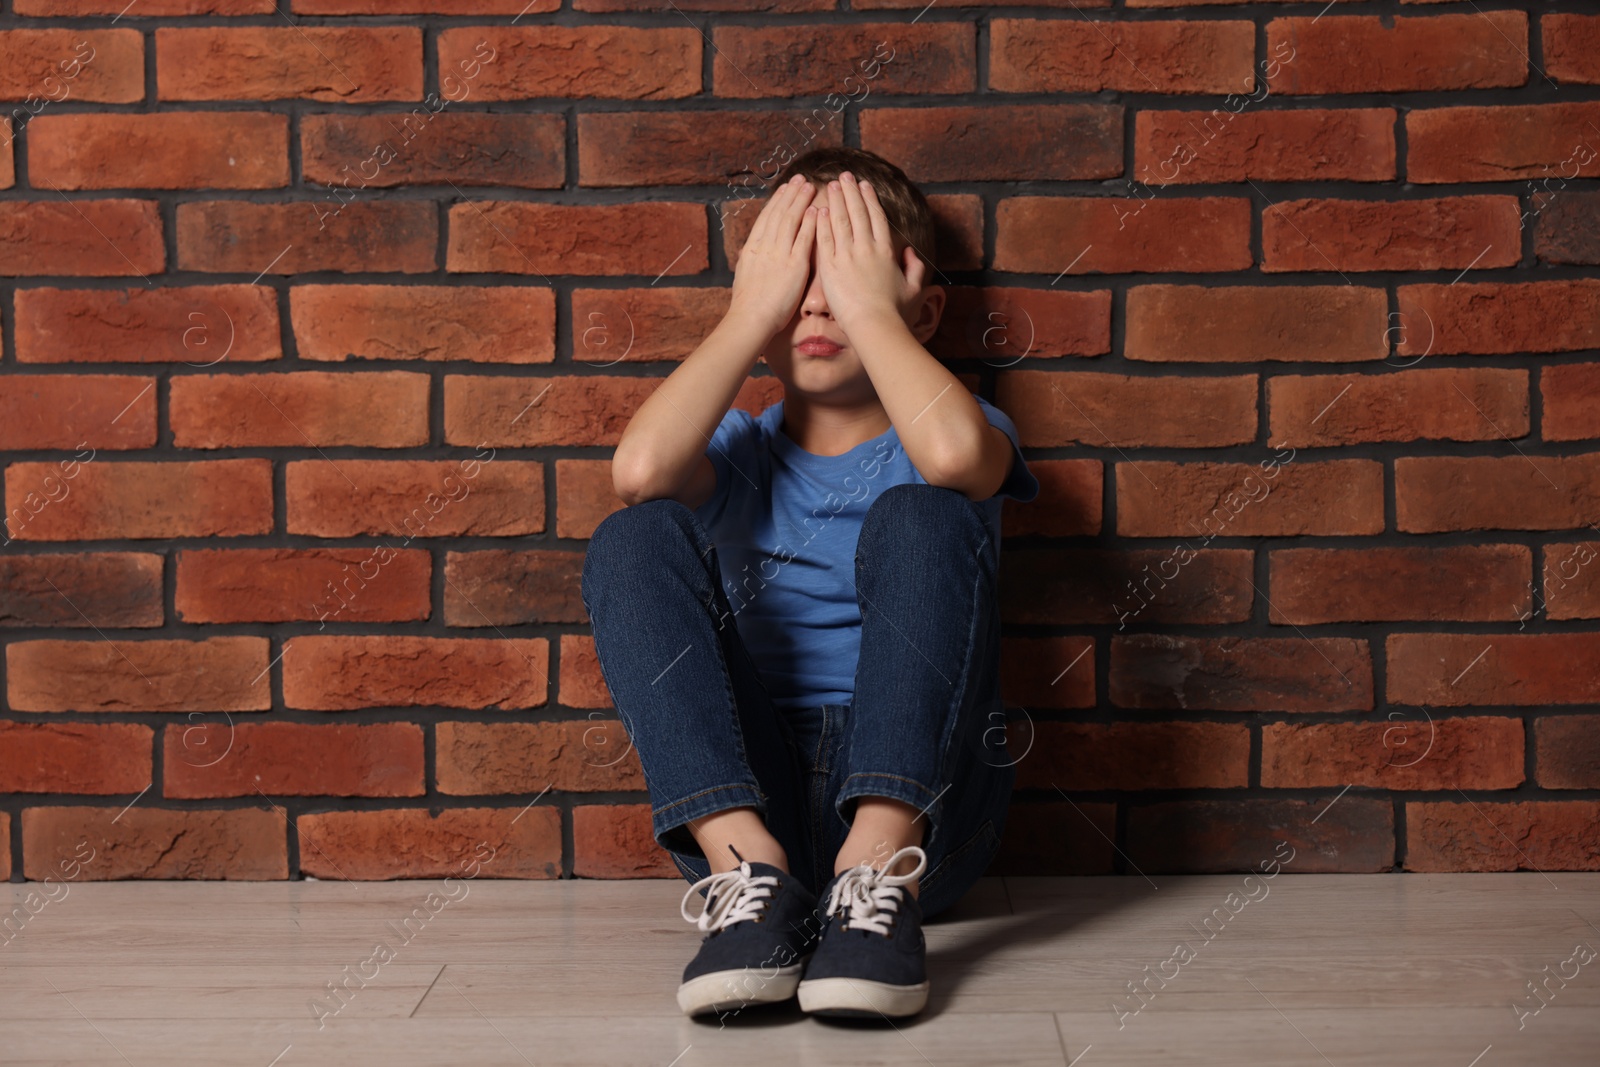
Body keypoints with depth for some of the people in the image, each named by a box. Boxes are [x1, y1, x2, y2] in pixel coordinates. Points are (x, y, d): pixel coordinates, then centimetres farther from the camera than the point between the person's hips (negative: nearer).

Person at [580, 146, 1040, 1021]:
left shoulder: (945, 438, 11)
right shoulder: (738, 455, 16)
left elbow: (953, 451, -19)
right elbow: (638, 468, -11)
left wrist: (869, 307, -5)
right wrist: (750, 313, 0)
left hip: (919, 793, -2)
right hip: (747, 796, 2)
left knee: (919, 516, -20)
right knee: (632, 538, -14)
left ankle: (882, 867, -33)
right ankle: (748, 869, -30)